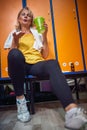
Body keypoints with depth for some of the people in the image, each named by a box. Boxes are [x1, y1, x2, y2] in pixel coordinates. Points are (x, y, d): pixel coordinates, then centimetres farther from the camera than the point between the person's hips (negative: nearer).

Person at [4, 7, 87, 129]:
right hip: (21, 66, 0)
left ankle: (72, 110, -59)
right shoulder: (14, 33, 21)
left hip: (37, 65, 1)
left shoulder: (37, 32, 21)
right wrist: (15, 40, -9)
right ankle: (20, 99, -26)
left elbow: (45, 55, 11)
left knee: (52, 63, -35)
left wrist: (44, 35, 3)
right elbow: (11, 55, 7)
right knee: (15, 54, -37)